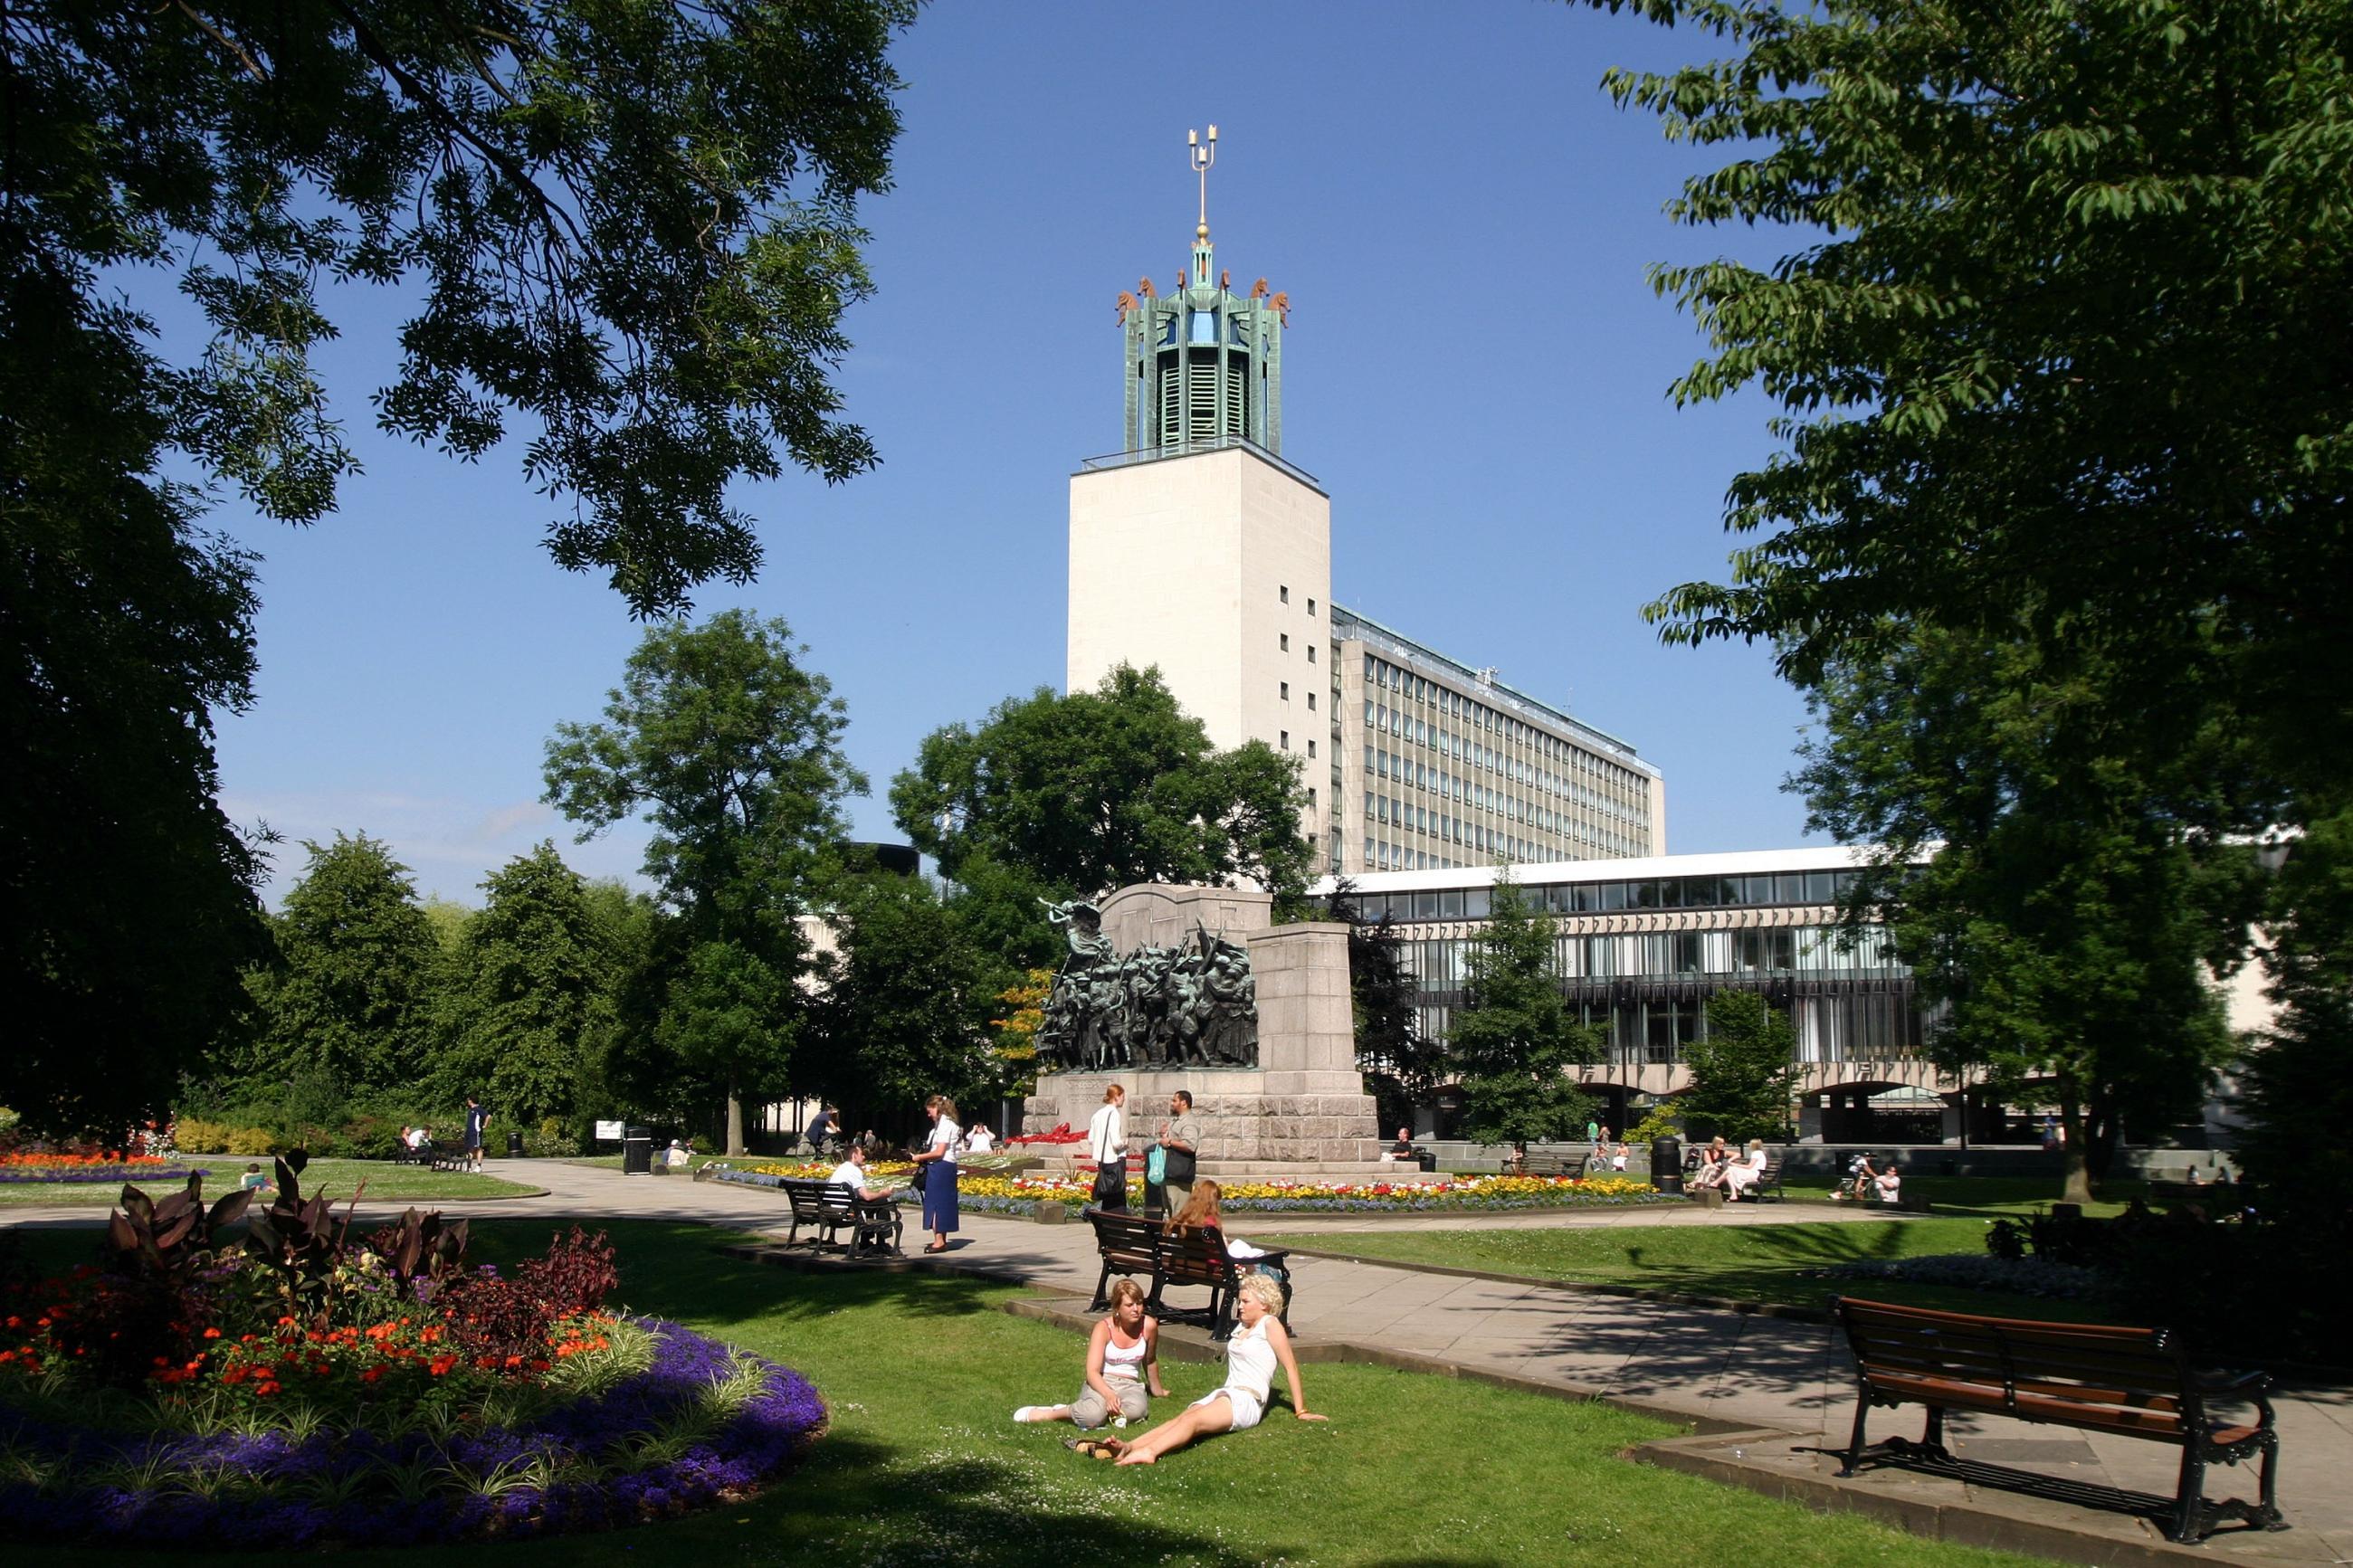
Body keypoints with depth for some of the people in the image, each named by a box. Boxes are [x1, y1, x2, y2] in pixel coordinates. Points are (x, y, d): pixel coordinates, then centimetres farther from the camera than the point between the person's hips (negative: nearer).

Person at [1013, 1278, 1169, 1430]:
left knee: (1137, 1410, -38)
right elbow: (1092, 1371, -18)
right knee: (1093, 1415, -38)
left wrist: (1156, 1390, 30)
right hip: (1101, 1383, -2)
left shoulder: (1149, 1326, -6)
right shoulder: (1104, 1328, -10)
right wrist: (1109, 1394, -37)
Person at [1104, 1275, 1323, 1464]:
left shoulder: (1270, 1324, -1)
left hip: (1247, 1401, -7)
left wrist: (1301, 1411, -2)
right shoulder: (1242, 1327, 24)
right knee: (1181, 1419, -21)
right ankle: (1129, 1447, -44)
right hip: (1225, 1394, 7)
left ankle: (1149, 1451, -55)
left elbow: (1290, 1366, -2)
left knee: (1193, 1421, -32)